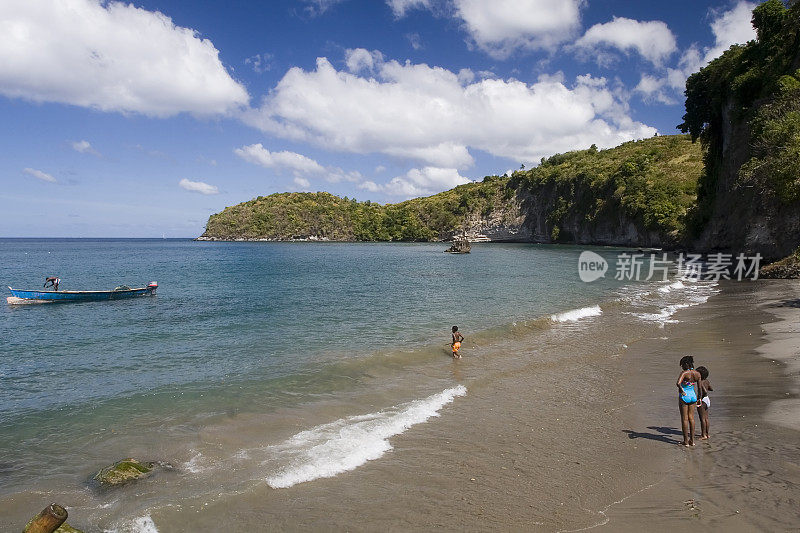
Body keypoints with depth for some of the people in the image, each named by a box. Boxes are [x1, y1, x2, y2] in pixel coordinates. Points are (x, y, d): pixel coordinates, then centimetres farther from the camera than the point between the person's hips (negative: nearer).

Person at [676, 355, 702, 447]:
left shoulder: (684, 373, -19)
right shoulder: (697, 374, 0)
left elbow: (678, 383, -35)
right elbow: (699, 388, 8)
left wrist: (681, 390, -16)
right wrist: (699, 398, 21)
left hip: (684, 397, -6)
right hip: (692, 396, 6)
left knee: (684, 418, 3)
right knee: (691, 417, 15)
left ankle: (686, 441, 9)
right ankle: (692, 440, 19)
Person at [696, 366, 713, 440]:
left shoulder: (700, 382, -20)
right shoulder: (707, 381, 4)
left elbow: (705, 392, -30)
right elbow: (711, 389, 19)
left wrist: (700, 398, -17)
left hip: (702, 401, -9)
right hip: (707, 399, 9)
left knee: (702, 419, -1)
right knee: (706, 418, 15)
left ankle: (703, 435, 3)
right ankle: (706, 433, 23)